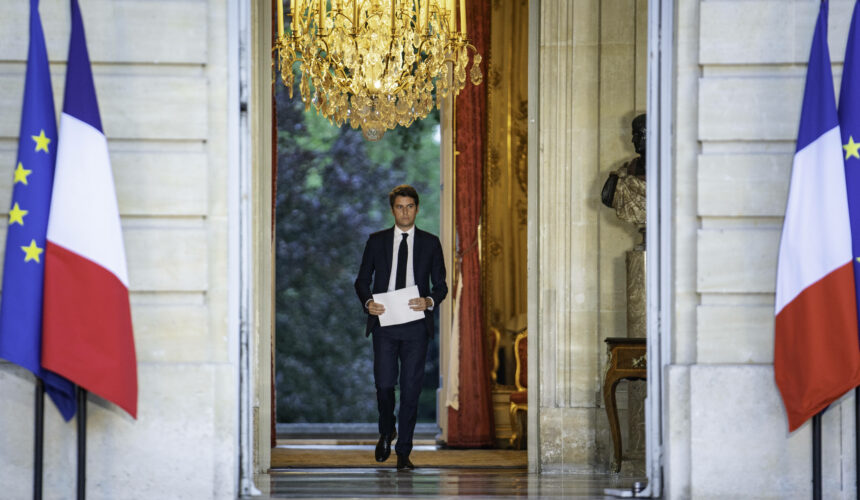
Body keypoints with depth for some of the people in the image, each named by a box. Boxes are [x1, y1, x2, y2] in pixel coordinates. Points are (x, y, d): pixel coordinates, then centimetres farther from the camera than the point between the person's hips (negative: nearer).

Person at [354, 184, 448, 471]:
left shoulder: (430, 243, 8)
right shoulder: (376, 241, 9)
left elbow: (440, 284, 9)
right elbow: (362, 280, 11)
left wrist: (430, 301, -12)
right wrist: (368, 302, -9)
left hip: (416, 325, 0)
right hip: (384, 322, 0)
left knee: (411, 388, -2)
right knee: (384, 384, -5)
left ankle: (403, 452, 6)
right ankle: (386, 432, 25)